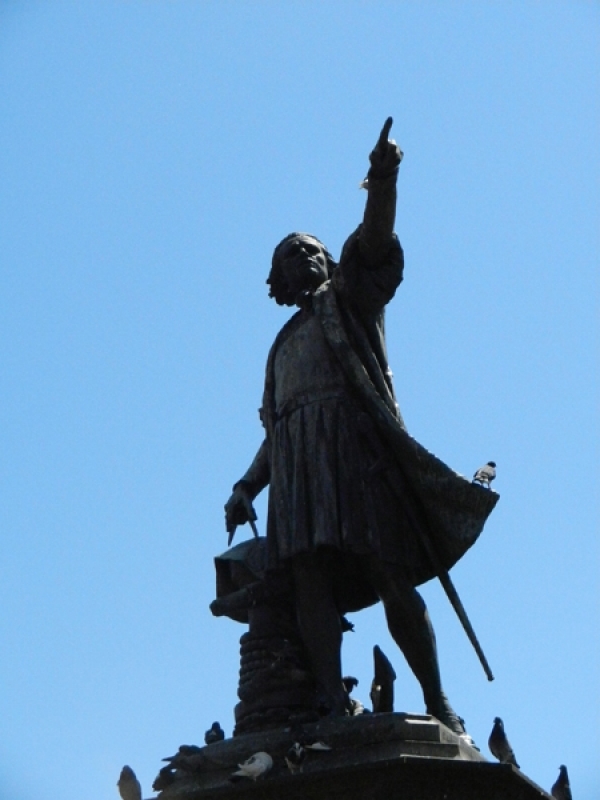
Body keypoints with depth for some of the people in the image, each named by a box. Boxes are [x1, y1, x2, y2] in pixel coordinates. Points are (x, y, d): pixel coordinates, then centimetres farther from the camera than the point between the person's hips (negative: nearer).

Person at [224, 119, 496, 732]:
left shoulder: (349, 298, 20)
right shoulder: (282, 347, 33)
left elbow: (373, 243, 0)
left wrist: (383, 182, -19)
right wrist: (246, 487, 15)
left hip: (353, 444, -4)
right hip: (295, 462, 5)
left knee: (389, 576, -13)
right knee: (310, 577, -14)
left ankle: (437, 702, -12)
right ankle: (334, 705, -23)